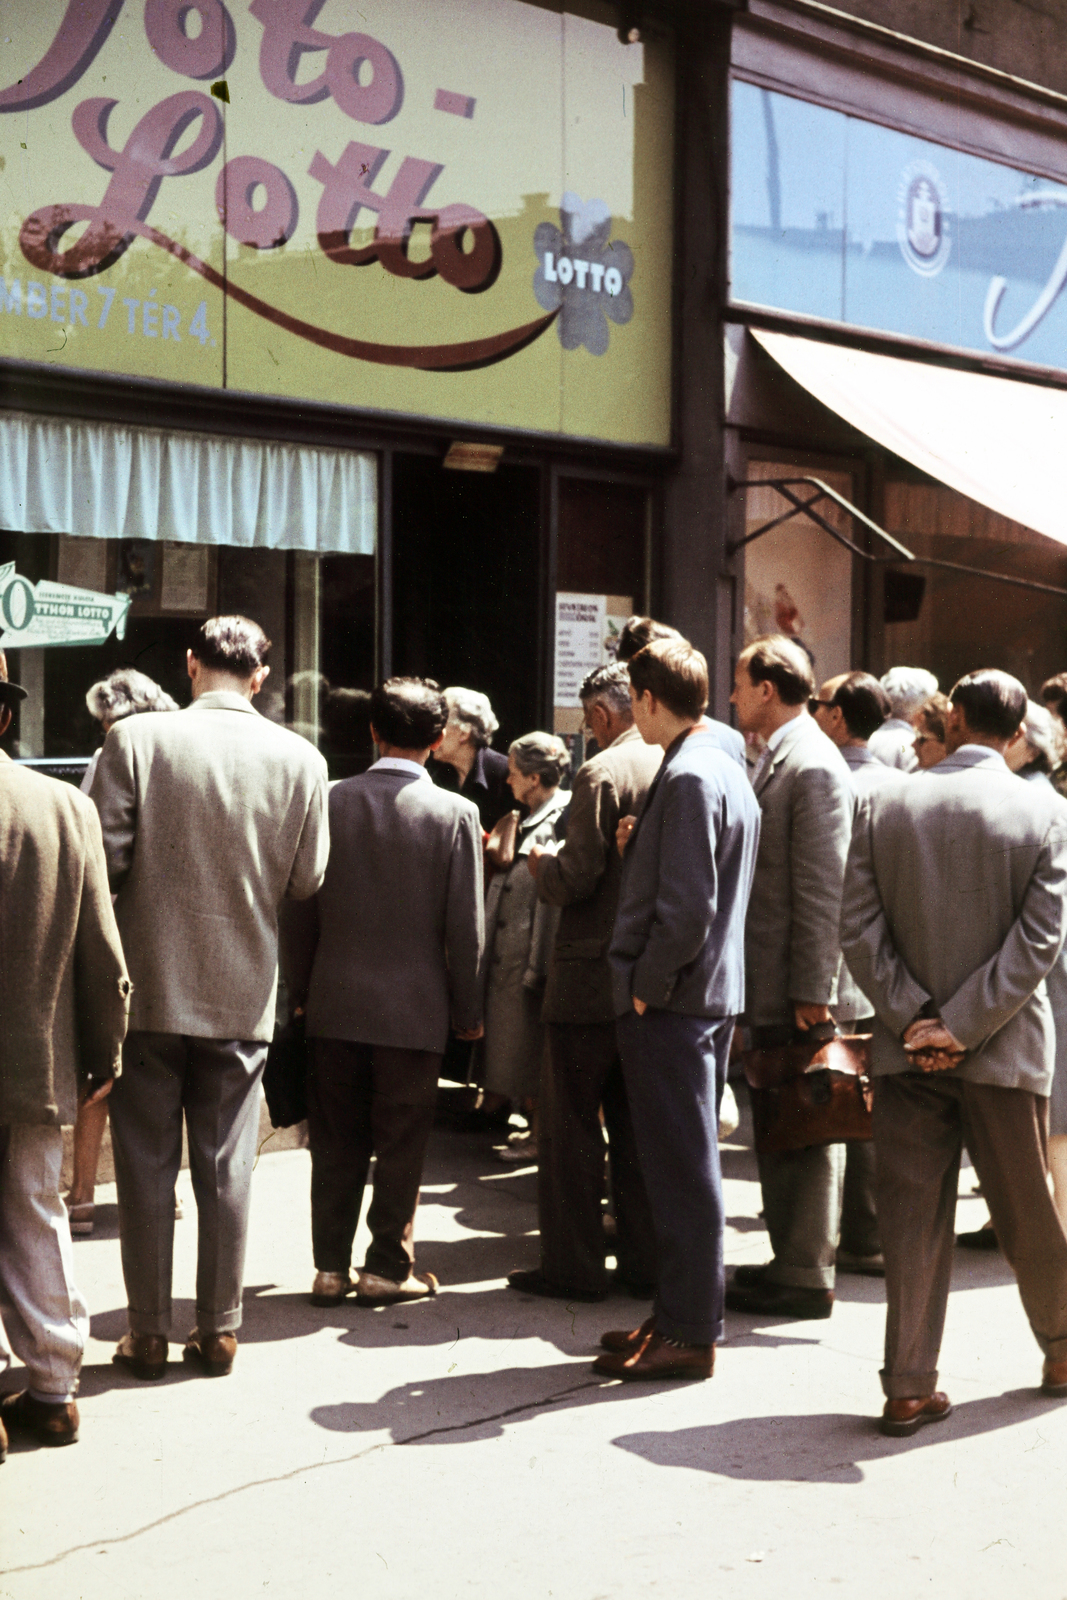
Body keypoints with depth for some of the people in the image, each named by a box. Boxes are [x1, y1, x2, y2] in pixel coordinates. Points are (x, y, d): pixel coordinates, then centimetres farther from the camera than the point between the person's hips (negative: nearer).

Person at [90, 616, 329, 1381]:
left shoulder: (134, 739, -11)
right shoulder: (300, 759, -5)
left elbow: (104, 857, -12)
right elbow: (307, 879, 0)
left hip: (149, 986, -1)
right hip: (244, 995, 2)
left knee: (147, 1166, 9)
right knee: (226, 1168, 11)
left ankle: (149, 1332, 15)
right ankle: (220, 1330, 17)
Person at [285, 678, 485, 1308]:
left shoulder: (332, 802, -2)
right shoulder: (456, 813, -8)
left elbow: (301, 906, 4)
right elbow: (466, 926, -6)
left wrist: (300, 989, 15)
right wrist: (469, 1010, 5)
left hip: (335, 1002, 2)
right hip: (414, 1007, -2)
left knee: (336, 1143, 11)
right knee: (401, 1144, 8)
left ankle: (332, 1266, 16)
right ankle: (388, 1266, 13)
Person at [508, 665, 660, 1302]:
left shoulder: (603, 772, -15)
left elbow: (578, 877, -19)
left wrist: (542, 865, 3)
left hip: (593, 976, -7)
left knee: (571, 1123, 3)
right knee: (637, 1123, 14)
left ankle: (574, 1264, 6)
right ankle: (646, 1260, 17)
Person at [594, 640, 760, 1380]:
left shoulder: (688, 778, -18)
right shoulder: (728, 771, 13)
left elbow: (687, 906, -23)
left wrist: (647, 987, -15)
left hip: (671, 1005, -10)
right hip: (711, 995, 10)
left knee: (683, 1172, -3)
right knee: (684, 1167, 16)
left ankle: (690, 1334, 4)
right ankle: (681, 1313, 25)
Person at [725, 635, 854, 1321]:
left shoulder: (813, 766, -16)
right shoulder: (780, 758, 15)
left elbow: (822, 889, -20)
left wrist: (811, 991, -20)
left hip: (798, 984, -10)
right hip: (772, 983, 10)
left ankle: (806, 1276, 6)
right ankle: (792, 1259, 25)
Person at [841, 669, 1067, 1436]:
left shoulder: (885, 805, -1)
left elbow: (858, 926, -5)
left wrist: (914, 1016, -5)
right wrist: (963, 1028, -11)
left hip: (907, 1049, 1)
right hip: (1004, 1051, -1)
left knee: (913, 1219, 4)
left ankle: (910, 1388, 7)